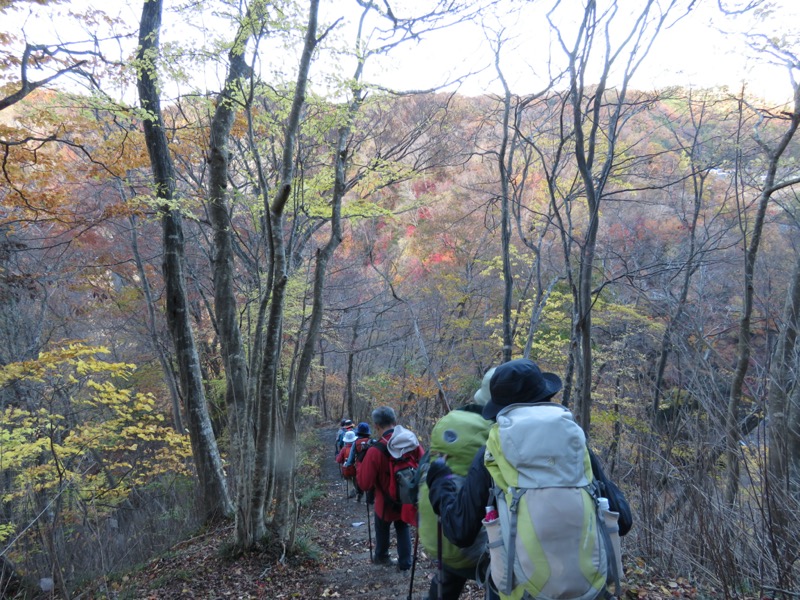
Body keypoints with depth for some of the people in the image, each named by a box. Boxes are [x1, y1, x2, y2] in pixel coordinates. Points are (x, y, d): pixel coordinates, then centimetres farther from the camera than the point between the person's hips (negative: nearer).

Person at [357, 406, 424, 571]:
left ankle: (381, 557, 45)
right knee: (403, 528, 26)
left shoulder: (375, 450, -27)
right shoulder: (413, 443, -14)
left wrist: (360, 466, -5)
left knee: (382, 528, 25)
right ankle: (405, 562, 29)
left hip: (387, 502, -3)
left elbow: (364, 484, -20)